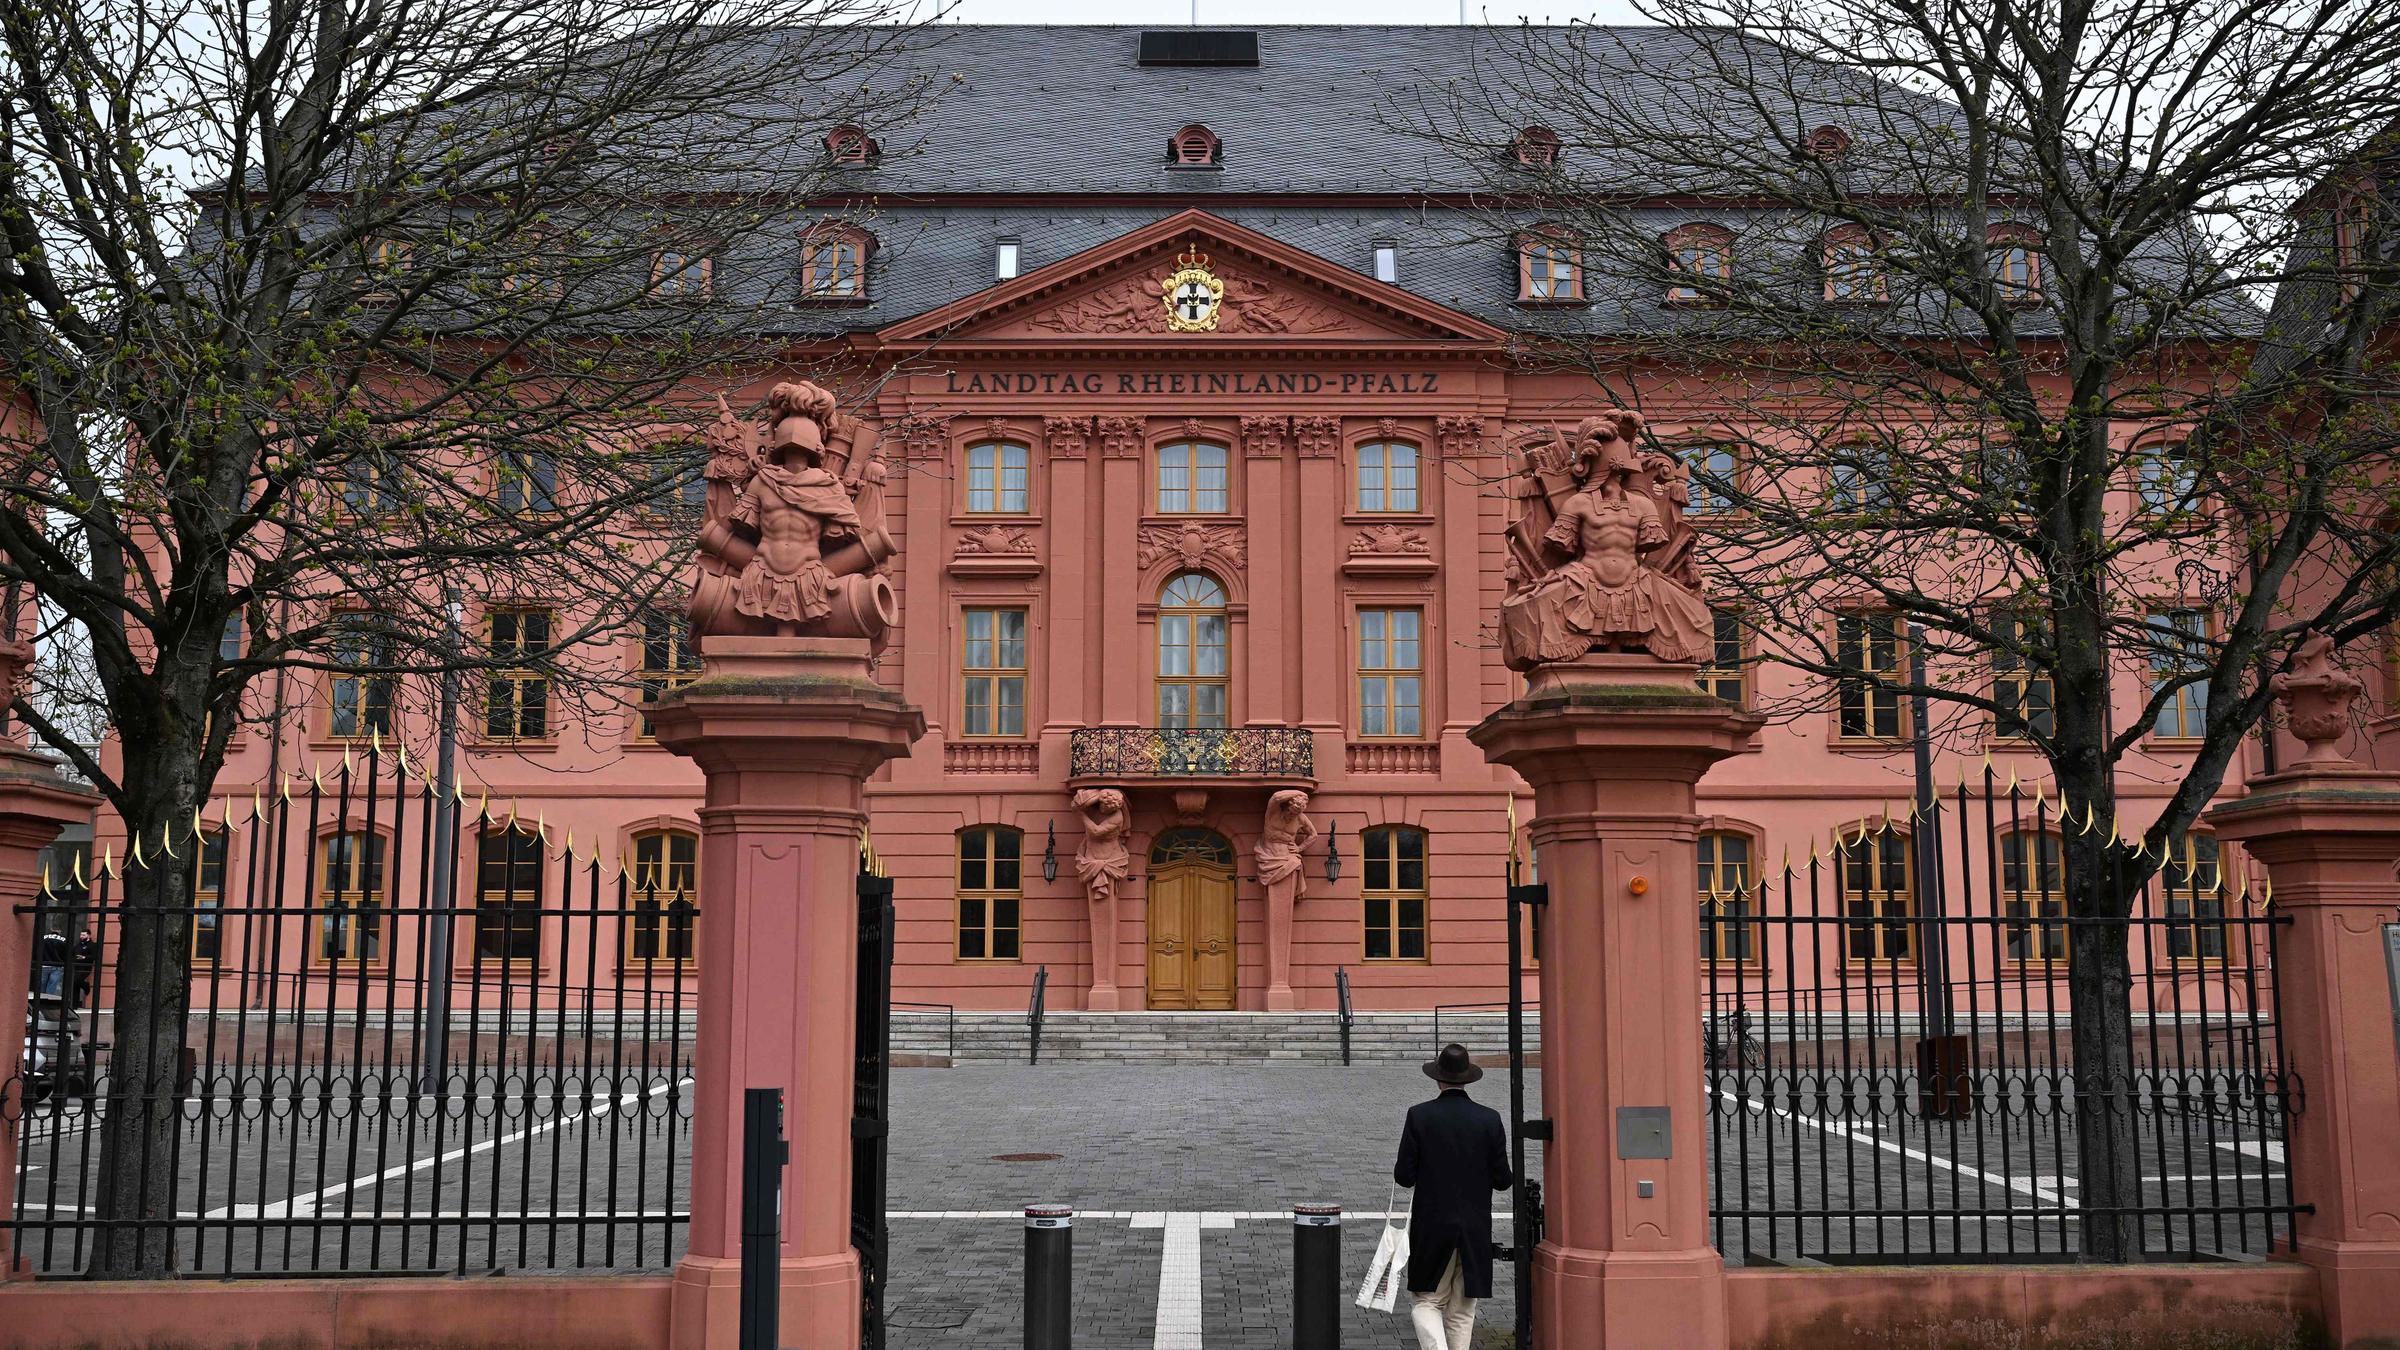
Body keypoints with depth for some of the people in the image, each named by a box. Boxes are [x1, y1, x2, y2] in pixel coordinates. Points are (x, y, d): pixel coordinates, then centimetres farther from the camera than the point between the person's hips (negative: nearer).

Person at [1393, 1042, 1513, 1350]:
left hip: (1431, 1226, -2)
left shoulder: (1419, 1115, -8)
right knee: (1462, 1310, 12)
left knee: (1427, 1301, 9)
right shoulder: (1490, 1119, -3)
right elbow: (1502, 1180, -1)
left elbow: (1404, 1177, -8)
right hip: (1475, 1228, 2)